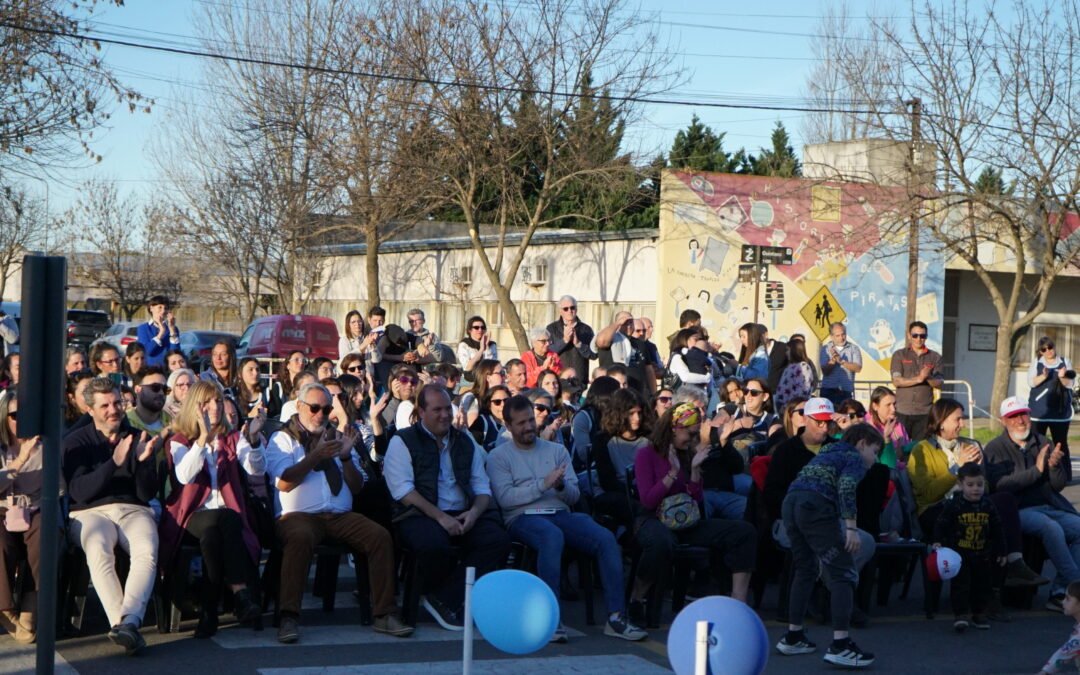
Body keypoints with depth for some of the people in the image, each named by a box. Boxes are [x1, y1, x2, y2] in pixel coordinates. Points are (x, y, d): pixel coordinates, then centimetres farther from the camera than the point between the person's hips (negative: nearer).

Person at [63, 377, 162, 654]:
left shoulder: (138, 438, 13)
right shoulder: (75, 442, 7)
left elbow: (148, 494, 7)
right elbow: (79, 492, -7)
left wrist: (143, 460, -12)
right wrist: (114, 462, -19)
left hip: (134, 511, 2)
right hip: (91, 512, -1)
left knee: (147, 552, -33)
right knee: (99, 552, -37)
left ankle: (128, 621, -49)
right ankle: (123, 625, -45)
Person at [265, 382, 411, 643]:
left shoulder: (337, 438, 23)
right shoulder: (282, 439, 11)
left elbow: (357, 487, 15)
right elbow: (283, 482, -7)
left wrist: (346, 457, -1)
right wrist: (316, 455, -12)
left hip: (340, 515, 4)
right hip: (300, 514, -4)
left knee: (381, 536, -22)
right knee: (301, 537, -39)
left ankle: (384, 614, -20)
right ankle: (289, 617, -35)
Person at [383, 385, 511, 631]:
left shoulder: (466, 442, 20)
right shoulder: (403, 442, 5)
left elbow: (482, 488, 16)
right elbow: (403, 490, -7)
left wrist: (474, 513, -8)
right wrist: (440, 517, -17)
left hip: (463, 516, 5)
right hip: (421, 516, -5)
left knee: (498, 539, -24)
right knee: (434, 543, -38)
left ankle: (444, 599, -16)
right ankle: (455, 598, -7)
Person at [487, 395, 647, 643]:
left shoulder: (557, 450, 21)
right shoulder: (499, 456, 10)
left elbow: (574, 495, 12)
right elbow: (505, 497, -7)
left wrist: (561, 485, -11)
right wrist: (544, 484, -12)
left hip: (561, 513, 4)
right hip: (524, 518, -4)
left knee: (606, 538, -23)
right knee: (552, 535, -40)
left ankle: (616, 617, -25)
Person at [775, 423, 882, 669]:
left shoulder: (828, 453, 33)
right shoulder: (855, 458, 9)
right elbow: (846, 488, -10)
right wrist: (851, 528, -15)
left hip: (791, 502, 8)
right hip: (816, 505, -8)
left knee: (805, 570, 22)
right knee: (843, 573, -4)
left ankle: (793, 637, 25)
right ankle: (840, 645, -13)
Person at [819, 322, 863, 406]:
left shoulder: (854, 348, 2)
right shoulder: (825, 349, 3)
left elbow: (858, 368, -7)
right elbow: (825, 371, -3)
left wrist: (841, 361, -17)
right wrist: (832, 360, -21)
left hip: (847, 391, 0)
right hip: (828, 390, 0)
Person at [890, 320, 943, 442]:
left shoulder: (935, 357, 10)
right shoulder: (899, 355, 6)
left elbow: (939, 384, 5)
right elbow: (896, 381, -5)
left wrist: (928, 377, -17)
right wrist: (919, 379, -18)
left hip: (925, 412, 1)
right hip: (902, 411, -1)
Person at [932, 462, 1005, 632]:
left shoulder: (988, 505, 1)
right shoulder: (953, 505, -11)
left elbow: (996, 530, 8)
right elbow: (941, 525, -9)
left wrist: (1001, 551, 10)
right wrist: (937, 541, -21)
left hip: (982, 555, 4)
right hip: (959, 553, -4)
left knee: (982, 584, 12)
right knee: (960, 583, -8)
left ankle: (979, 614, 25)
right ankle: (961, 614, -3)